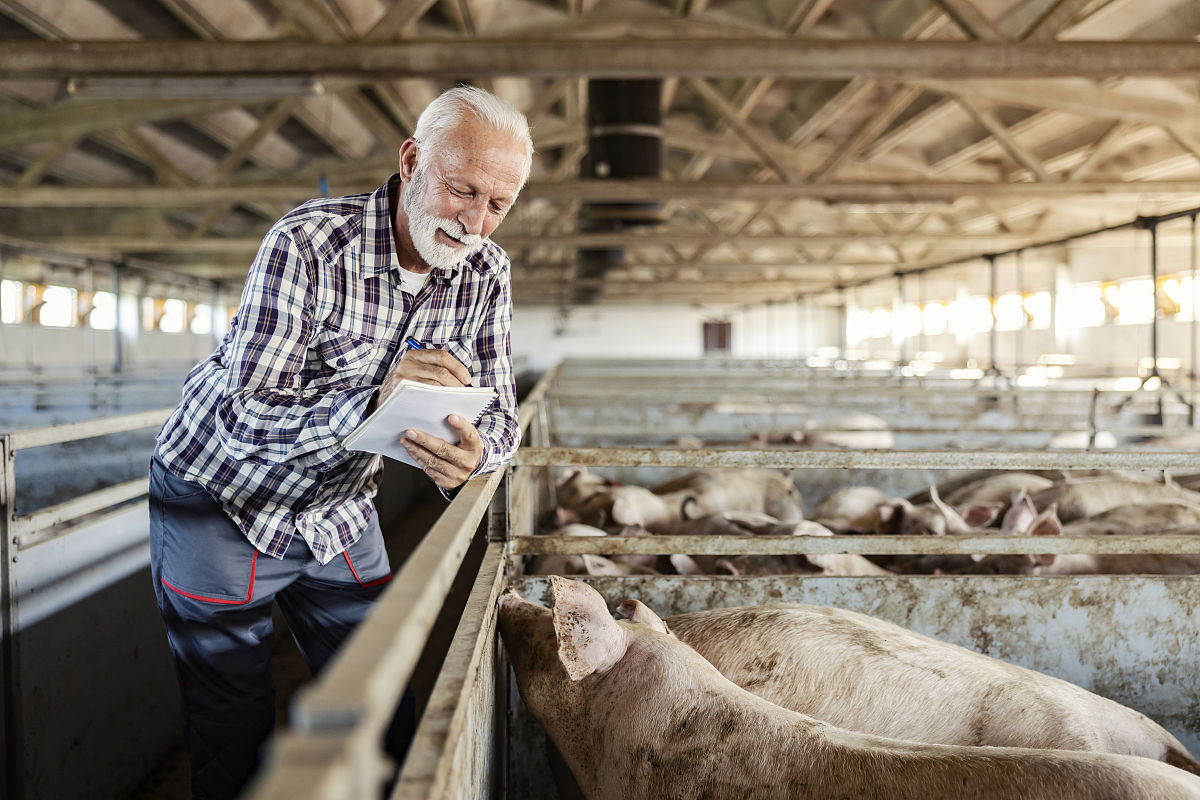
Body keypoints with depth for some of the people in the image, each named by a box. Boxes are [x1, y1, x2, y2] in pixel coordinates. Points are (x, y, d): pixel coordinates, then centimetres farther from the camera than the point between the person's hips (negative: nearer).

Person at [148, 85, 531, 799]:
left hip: (340, 513, 5)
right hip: (223, 500, -5)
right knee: (235, 732, 4)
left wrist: (472, 454, -33)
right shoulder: (309, 245, -26)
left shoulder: (486, 272, -9)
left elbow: (499, 416, -8)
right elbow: (242, 416, -29)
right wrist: (374, 400, -44)